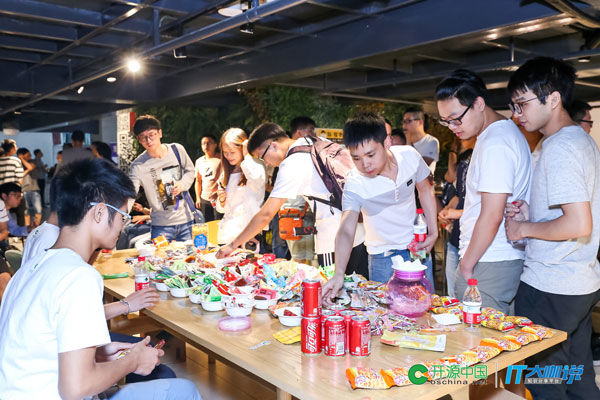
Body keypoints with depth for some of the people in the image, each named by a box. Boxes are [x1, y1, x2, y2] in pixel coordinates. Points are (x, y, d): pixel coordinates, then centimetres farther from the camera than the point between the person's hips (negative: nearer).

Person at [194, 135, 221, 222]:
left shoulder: (220, 159, -4)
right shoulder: (199, 161, 13)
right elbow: (198, 181, 18)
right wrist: (198, 198, 13)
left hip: (218, 198, -5)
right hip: (204, 199, 5)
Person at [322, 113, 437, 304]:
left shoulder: (409, 156, -15)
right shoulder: (354, 183, -26)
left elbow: (425, 189, 4)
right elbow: (346, 231, -35)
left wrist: (433, 231, 0)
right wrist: (339, 274, -49)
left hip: (418, 248, 3)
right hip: (383, 257, -3)